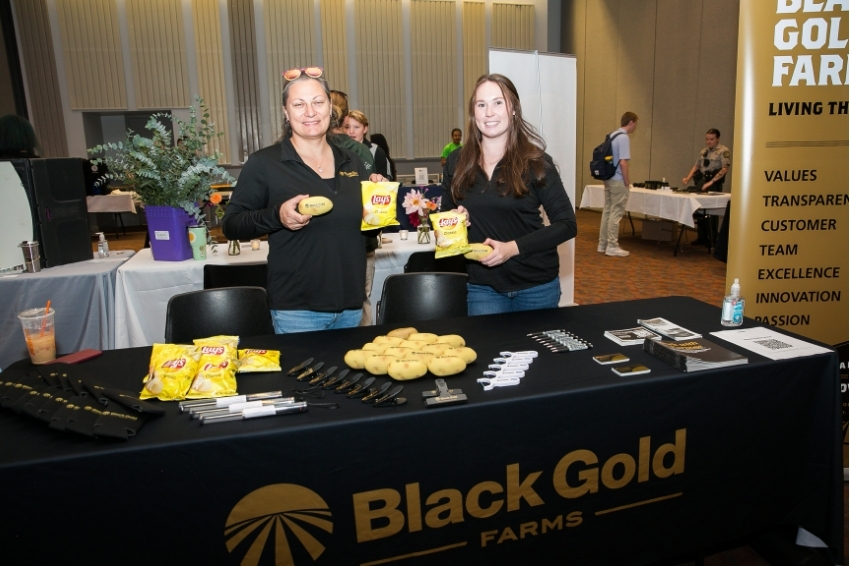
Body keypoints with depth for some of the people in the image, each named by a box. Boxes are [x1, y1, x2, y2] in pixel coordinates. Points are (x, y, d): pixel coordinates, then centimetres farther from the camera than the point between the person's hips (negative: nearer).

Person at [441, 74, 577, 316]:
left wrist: (513, 247, -20)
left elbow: (567, 224, -9)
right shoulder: (456, 162, 1)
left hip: (536, 286, -1)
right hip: (482, 287, 2)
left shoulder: (535, 161, -8)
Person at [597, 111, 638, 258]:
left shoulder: (612, 135, 12)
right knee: (616, 213, -3)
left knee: (607, 211, 12)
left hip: (608, 178, 9)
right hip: (618, 181, -9)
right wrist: (627, 182, -12)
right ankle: (612, 247, 1)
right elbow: (623, 162, -21)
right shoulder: (623, 137, -15)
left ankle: (602, 245, 16)